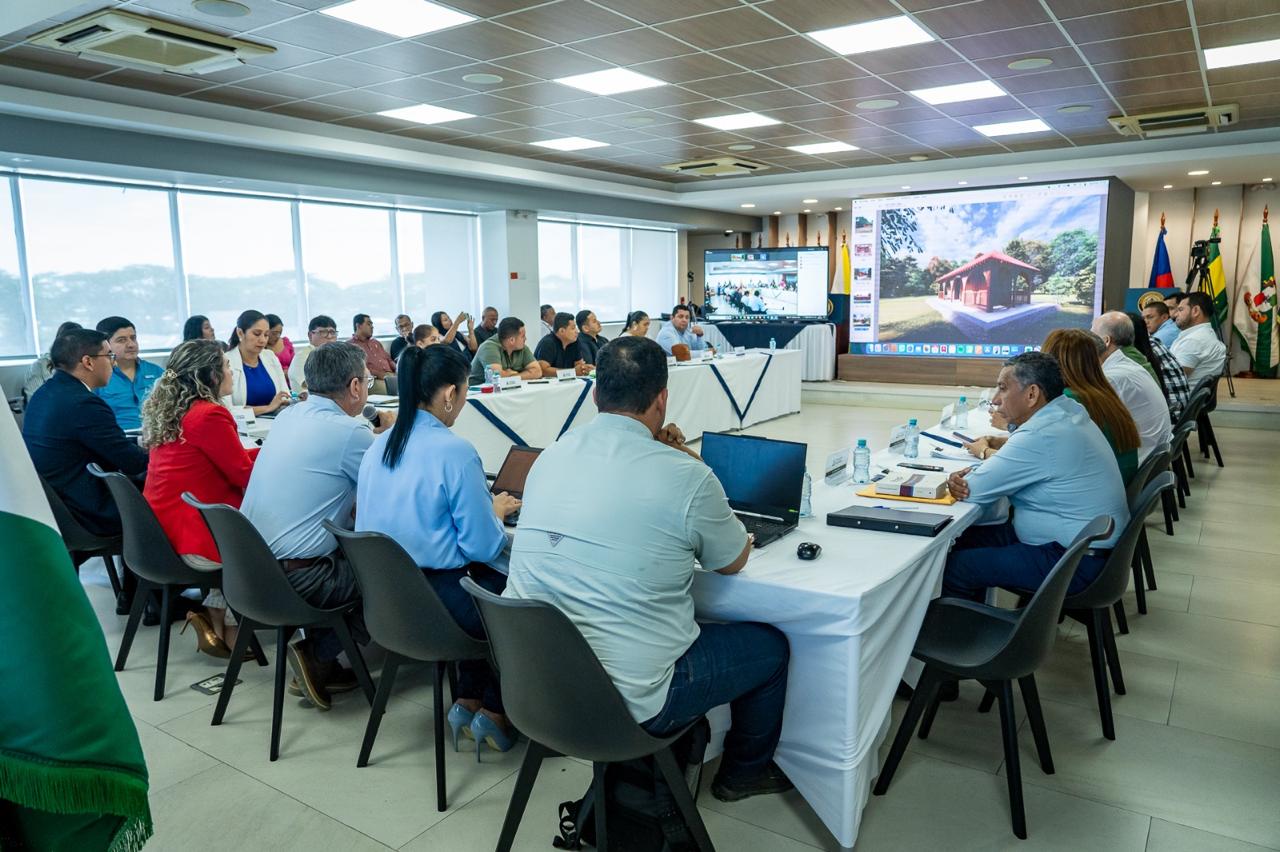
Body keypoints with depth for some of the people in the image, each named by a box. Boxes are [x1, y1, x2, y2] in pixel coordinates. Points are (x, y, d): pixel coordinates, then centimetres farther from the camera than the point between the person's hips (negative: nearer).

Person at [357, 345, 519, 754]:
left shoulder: (379, 445, 4)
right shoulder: (454, 451, -19)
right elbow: (483, 546, -17)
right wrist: (496, 511, 3)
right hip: (435, 600, -8)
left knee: (483, 581, 30)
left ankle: (467, 702, 30)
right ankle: (494, 713, 23)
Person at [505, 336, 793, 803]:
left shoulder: (550, 456, 0)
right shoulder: (686, 476, -18)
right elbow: (733, 561, 2)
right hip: (629, 702, -6)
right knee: (771, 645, 18)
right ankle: (745, 771, 39)